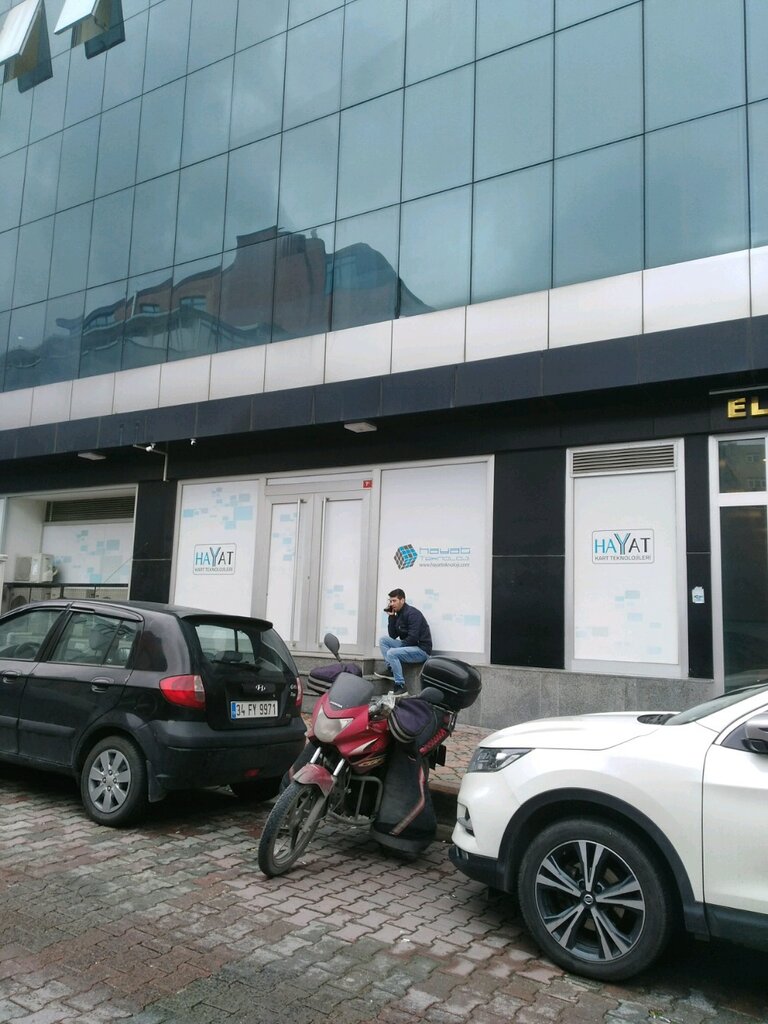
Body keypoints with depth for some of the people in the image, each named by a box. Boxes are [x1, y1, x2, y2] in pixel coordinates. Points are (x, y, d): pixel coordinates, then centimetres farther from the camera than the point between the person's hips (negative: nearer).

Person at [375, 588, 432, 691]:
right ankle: (390, 669, -3)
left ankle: (400, 686, -21)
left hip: (422, 649, -9)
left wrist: (398, 647, -12)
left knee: (392, 653, -26)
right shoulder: (398, 614, 10)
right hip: (408, 646, 9)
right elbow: (393, 636, 6)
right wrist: (391, 617, -1)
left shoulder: (412, 613, -15)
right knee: (383, 639, 3)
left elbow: (413, 638, -23)